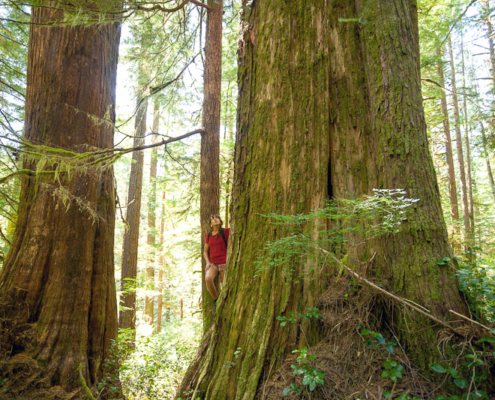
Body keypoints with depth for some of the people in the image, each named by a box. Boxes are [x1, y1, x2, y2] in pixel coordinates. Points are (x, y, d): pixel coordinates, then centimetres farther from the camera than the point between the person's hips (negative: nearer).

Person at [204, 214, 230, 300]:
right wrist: (208, 262, 3)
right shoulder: (209, 235, 12)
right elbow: (205, 251, 16)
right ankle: (216, 300, -8)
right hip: (213, 264, 3)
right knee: (208, 278, -27)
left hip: (224, 263, -3)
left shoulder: (225, 231, -1)